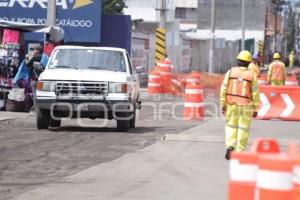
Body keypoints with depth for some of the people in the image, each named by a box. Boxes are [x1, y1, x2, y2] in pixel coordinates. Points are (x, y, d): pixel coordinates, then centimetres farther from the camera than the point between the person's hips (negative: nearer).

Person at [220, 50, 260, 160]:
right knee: (243, 129, 7)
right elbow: (255, 93, -7)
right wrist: (255, 109, 0)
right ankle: (239, 152, 6)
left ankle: (230, 146, -7)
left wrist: (223, 105, 3)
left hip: (232, 104, 1)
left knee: (231, 126, 14)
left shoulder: (230, 72, -4)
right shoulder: (252, 75, -7)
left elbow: (224, 89, -4)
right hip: (246, 106, -1)